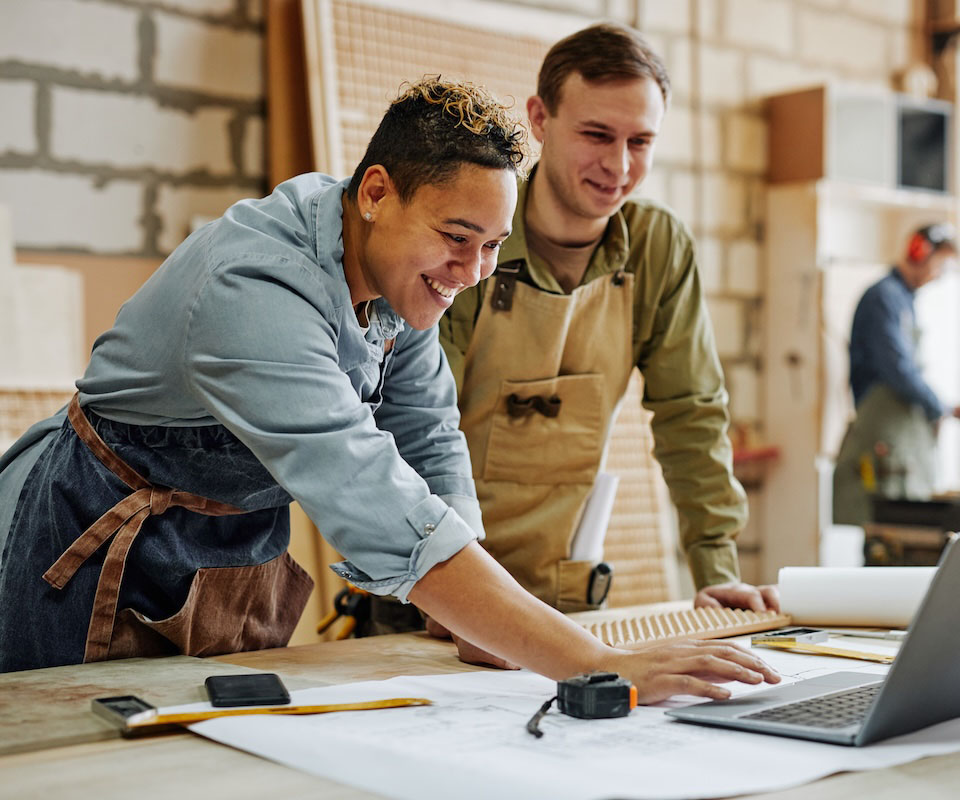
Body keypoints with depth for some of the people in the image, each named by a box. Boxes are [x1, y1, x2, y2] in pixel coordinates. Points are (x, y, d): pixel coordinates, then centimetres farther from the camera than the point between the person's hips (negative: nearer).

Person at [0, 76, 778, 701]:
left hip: (248, 553, 7)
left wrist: (483, 619, -14)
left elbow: (430, 449, -1)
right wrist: (600, 667, -48)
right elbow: (383, 516, -44)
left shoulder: (405, 270, -9)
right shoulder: (255, 290, -35)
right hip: (104, 553, -6)